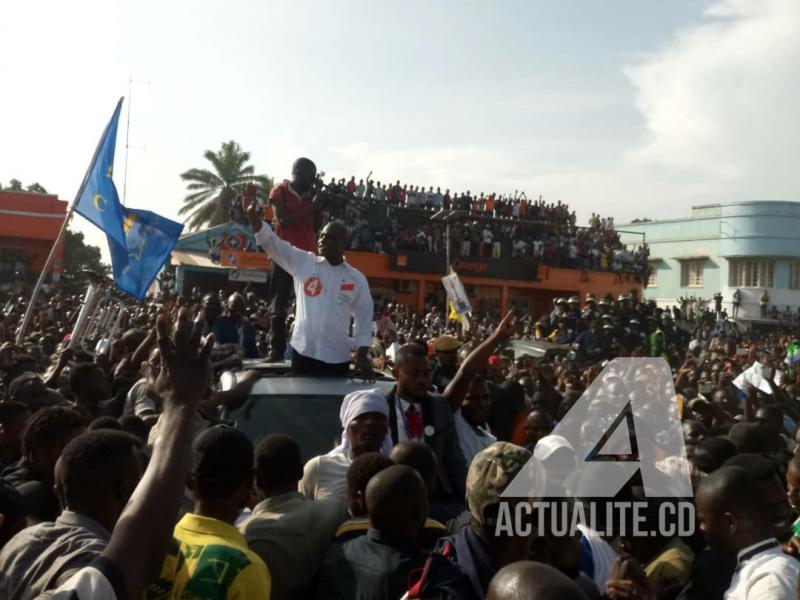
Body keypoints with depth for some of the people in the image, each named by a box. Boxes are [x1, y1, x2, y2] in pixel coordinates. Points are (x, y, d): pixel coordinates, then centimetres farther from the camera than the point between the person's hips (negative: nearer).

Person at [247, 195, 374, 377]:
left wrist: (363, 355, 1)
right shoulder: (303, 263, 2)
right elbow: (270, 241, -5)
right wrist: (252, 213, -19)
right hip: (303, 352, 0)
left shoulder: (357, 279, 2)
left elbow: (364, 318, 7)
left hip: (337, 358, 0)